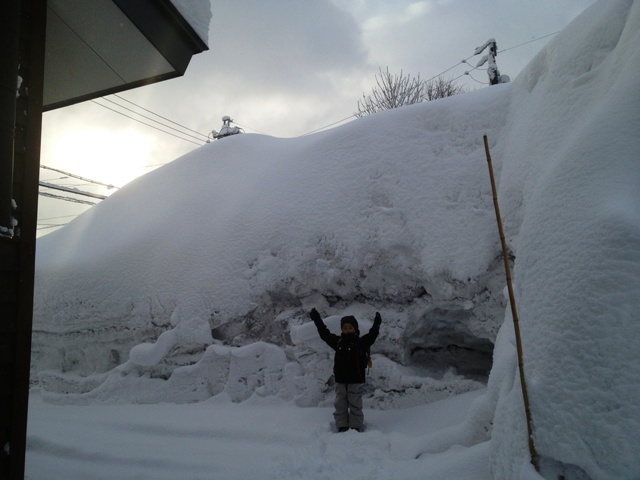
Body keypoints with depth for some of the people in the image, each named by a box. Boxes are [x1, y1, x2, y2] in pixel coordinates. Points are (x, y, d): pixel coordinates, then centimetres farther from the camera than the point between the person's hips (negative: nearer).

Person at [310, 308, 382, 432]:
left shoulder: (361, 342, -5)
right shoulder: (338, 341, 6)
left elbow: (372, 335, -18)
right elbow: (325, 334, 11)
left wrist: (376, 325, -32)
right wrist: (317, 320, 11)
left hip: (356, 381, -4)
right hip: (340, 381, 4)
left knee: (355, 406, 3)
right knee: (340, 406, 10)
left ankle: (356, 428, 14)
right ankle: (342, 428, 21)